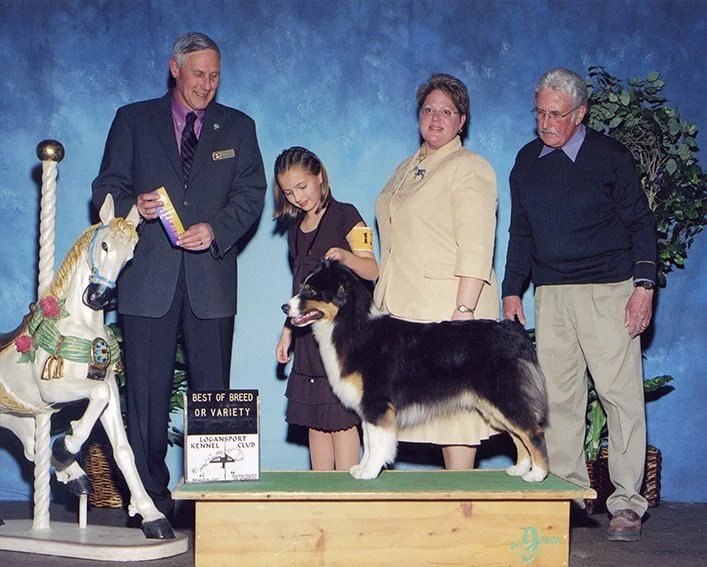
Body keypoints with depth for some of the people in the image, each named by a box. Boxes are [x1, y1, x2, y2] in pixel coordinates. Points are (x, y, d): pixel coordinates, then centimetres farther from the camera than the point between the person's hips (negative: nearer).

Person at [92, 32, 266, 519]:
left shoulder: (238, 127, 14)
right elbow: (107, 189, 8)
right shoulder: (133, 120, 11)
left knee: (213, 393, 2)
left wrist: (216, 230, -12)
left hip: (211, 277, 1)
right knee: (147, 393, 0)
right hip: (149, 278, -1)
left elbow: (250, 194, 6)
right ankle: (151, 495, 8)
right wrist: (135, 206, -14)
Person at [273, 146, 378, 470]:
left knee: (341, 418, -8)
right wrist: (287, 331, 19)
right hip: (309, 334, 7)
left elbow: (372, 271, -11)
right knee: (314, 419, 6)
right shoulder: (296, 227, 16)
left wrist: (345, 256, -30)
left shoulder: (345, 216, -4)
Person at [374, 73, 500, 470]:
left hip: (449, 305, -8)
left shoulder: (470, 168, -5)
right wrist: (382, 302, 18)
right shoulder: (407, 169, 22)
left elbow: (476, 250, -14)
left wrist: (464, 310, -22)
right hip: (404, 307, 8)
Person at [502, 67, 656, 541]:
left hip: (608, 290, -4)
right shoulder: (527, 161, 11)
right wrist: (512, 290, 12)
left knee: (621, 394, -6)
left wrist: (644, 286, -8)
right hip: (550, 294, 4)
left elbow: (640, 223, 0)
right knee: (559, 396, 3)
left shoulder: (610, 156, -1)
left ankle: (627, 503, -1)